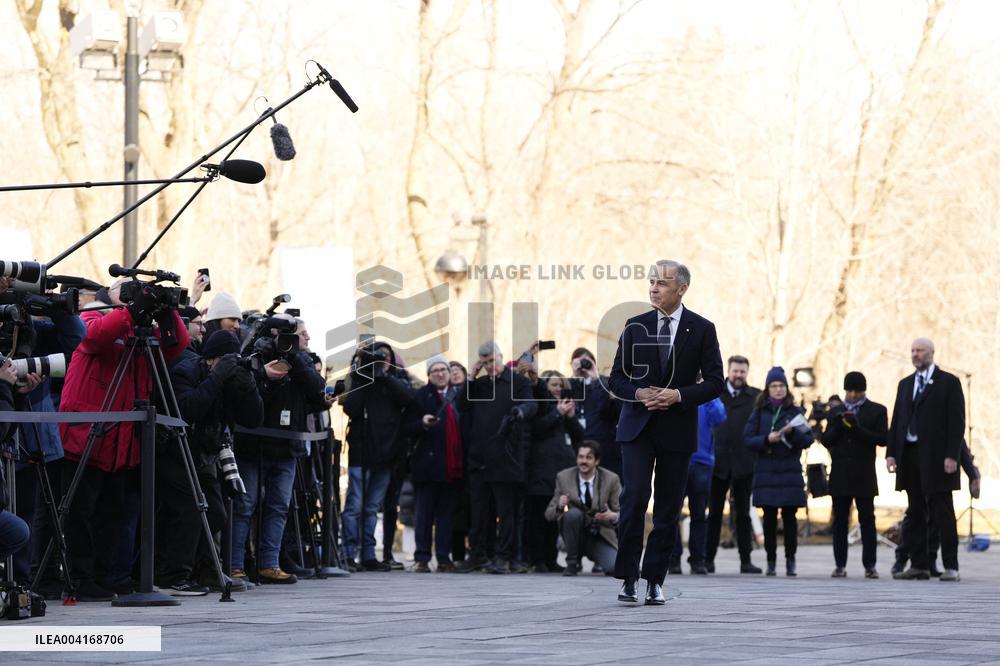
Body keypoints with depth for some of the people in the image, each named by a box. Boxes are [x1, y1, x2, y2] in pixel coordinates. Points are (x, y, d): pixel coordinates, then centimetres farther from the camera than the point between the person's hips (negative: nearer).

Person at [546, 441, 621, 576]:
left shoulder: (611, 479, -7)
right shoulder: (563, 477, -5)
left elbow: (623, 513, -3)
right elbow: (549, 514, -2)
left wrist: (613, 516, -27)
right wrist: (559, 506, -26)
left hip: (601, 537, 0)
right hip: (576, 534, 0)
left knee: (614, 567, -28)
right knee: (573, 513, -32)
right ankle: (572, 562, -13)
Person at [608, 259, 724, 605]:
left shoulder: (702, 329, 1)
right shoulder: (635, 326, 6)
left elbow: (714, 382, 0)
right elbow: (617, 379, 8)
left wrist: (679, 395, -15)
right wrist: (639, 394, -13)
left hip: (677, 430, 0)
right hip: (638, 427, 0)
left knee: (668, 509, 3)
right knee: (634, 498, -14)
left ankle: (654, 580, 11)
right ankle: (628, 577, -8)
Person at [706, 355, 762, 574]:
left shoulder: (755, 397, 4)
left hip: (743, 464, 0)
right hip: (718, 463, 0)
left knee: (743, 514, 6)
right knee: (714, 513, 5)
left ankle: (746, 560, 8)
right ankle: (708, 558, 10)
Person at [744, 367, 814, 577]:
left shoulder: (794, 412, 9)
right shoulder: (759, 412, 8)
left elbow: (808, 439, 3)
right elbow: (748, 440, 1)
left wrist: (793, 432, -15)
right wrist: (767, 439, -15)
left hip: (790, 472, 0)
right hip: (766, 472, 0)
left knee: (789, 516, -3)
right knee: (769, 518, 0)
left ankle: (790, 560, 4)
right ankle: (771, 560, 6)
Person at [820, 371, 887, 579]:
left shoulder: (876, 411, 5)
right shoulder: (836, 412, 14)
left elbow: (882, 439, -5)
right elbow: (826, 440, 10)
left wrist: (859, 428, -15)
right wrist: (836, 427, -9)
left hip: (864, 476, -3)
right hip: (840, 475, 3)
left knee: (867, 519, -3)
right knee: (840, 521, 3)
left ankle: (870, 565, -1)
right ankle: (840, 565, 6)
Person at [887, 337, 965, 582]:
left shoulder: (949, 382, 0)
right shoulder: (905, 384, 17)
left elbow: (957, 421, -6)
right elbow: (896, 421, 15)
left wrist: (952, 456, -14)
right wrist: (891, 452, 4)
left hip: (936, 458, -5)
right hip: (911, 456, 6)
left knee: (943, 514, -4)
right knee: (915, 514, 6)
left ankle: (950, 567, -3)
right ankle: (919, 565, 9)